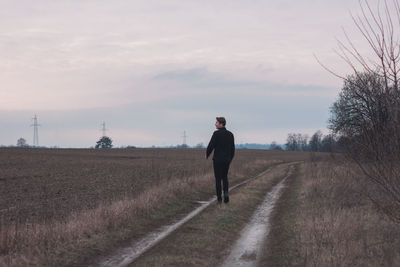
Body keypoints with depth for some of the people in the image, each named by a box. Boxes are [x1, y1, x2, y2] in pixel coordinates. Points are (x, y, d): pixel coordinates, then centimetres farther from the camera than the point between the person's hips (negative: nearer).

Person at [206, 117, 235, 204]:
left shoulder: (216, 133, -13)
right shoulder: (230, 134, 4)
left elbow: (211, 146, -12)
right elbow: (232, 148, 8)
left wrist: (207, 154, 6)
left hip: (217, 160, -4)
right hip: (227, 160, 4)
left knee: (218, 179, 4)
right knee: (225, 178, 18)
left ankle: (219, 198, 4)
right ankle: (226, 192, -6)